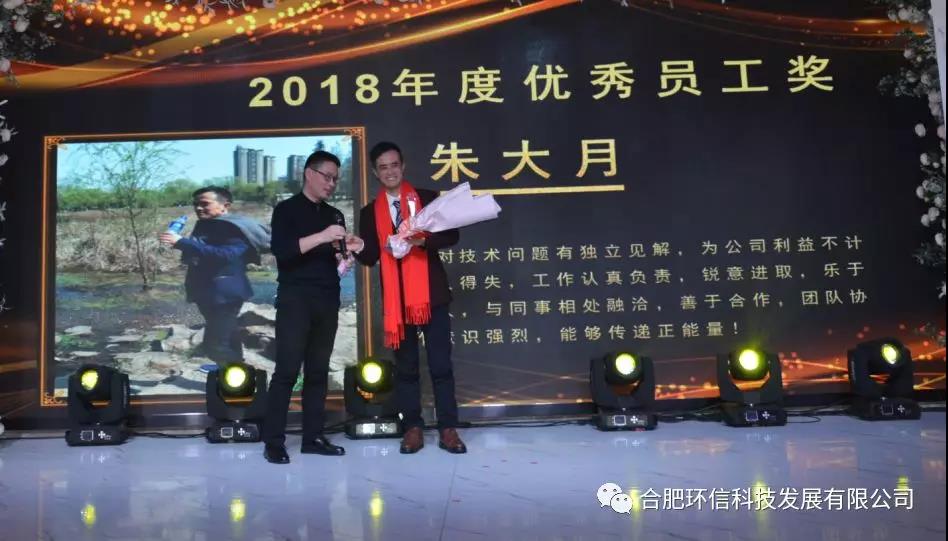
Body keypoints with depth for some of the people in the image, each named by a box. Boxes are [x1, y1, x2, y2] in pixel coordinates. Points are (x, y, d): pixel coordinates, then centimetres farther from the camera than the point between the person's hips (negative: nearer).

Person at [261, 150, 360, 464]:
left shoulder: (335, 215, 17)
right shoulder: (286, 210, 1)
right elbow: (281, 251, -14)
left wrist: (345, 260, -3)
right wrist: (321, 236, -21)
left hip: (328, 300, 6)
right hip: (295, 299, -5)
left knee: (318, 371, 6)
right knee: (287, 370, -8)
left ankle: (313, 437, 11)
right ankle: (273, 442, -3)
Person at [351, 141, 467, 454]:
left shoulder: (428, 199, 5)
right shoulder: (370, 213, 9)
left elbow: (452, 235, -4)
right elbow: (371, 257, 4)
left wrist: (422, 239, -22)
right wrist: (359, 248, -18)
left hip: (431, 294, -2)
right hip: (396, 298, 2)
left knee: (441, 364, 0)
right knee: (406, 367, 7)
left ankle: (448, 429, 7)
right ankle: (413, 429, 14)